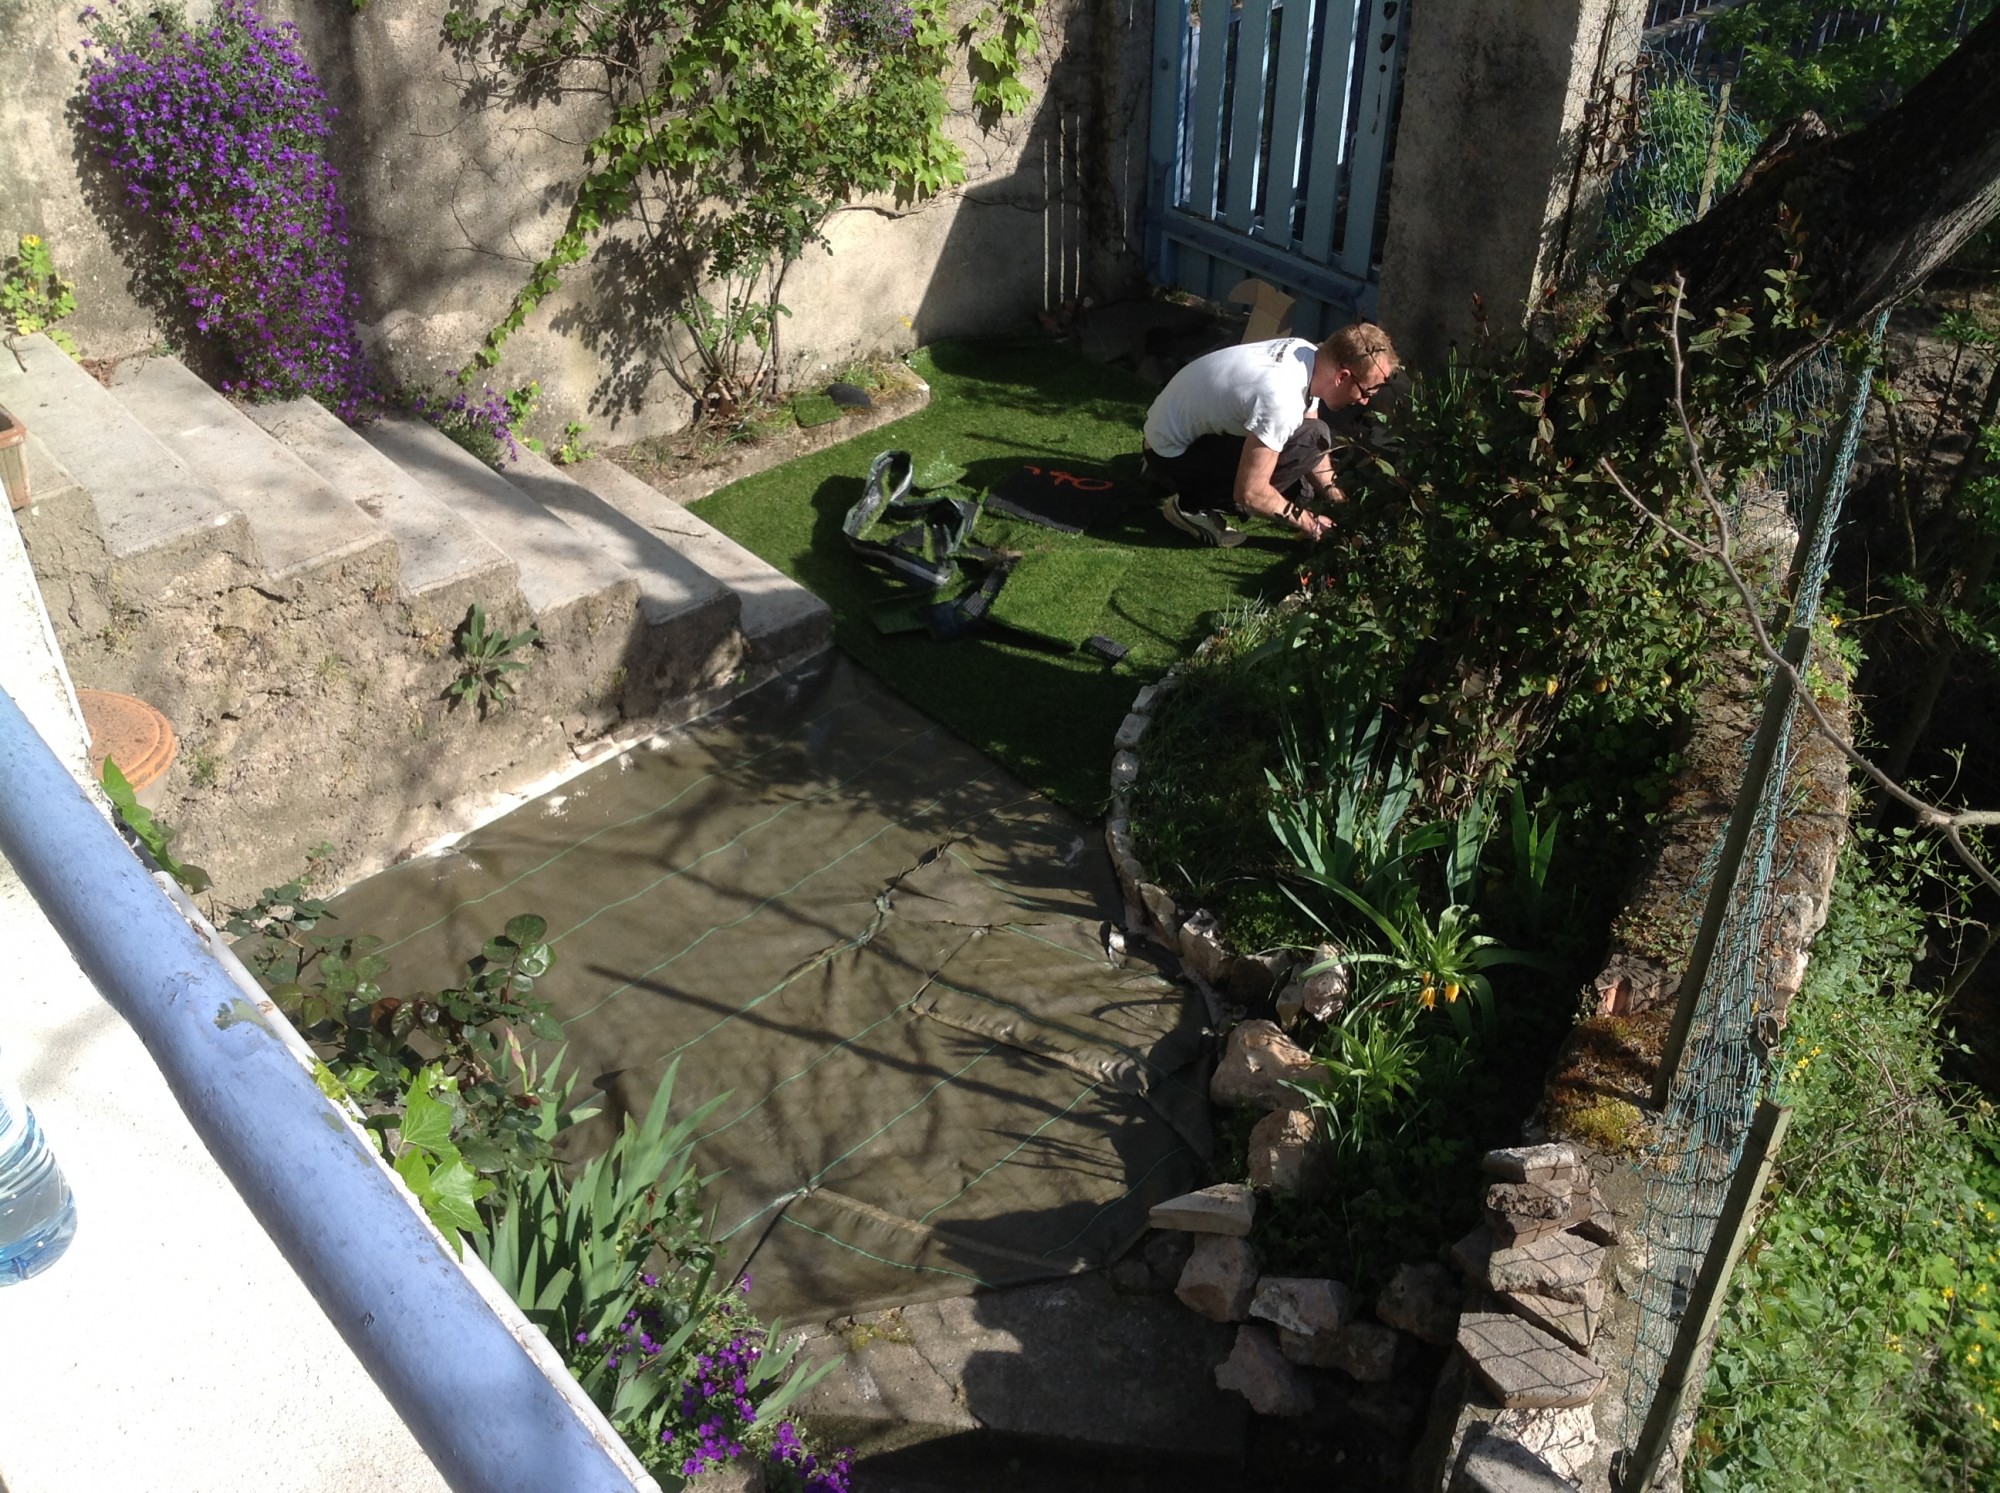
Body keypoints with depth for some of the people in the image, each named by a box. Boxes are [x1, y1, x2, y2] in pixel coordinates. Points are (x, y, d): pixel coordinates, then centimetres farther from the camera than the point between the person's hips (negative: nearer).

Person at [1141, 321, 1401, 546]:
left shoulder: (1307, 354, -7)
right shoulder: (1282, 400, -34)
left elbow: (1313, 453, 6)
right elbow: (1250, 493, -29)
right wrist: (1311, 525, -16)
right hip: (1172, 455, -9)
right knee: (1308, 441, -23)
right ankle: (1194, 505, -11)